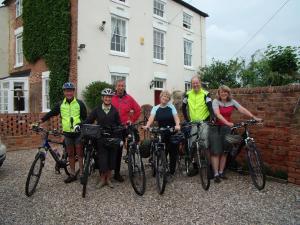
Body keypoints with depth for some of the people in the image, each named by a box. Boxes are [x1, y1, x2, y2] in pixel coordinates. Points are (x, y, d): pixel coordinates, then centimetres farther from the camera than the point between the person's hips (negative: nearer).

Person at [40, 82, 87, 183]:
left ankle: (82, 174, 12)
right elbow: (51, 113, 7)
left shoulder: (79, 103, -1)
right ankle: (72, 174, 23)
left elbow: (85, 118, 0)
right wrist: (40, 120, -4)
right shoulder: (60, 104, 6)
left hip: (78, 133, -3)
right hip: (67, 133, 3)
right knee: (70, 154, 11)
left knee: (79, 154, 2)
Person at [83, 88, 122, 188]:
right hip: (101, 138, 0)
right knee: (102, 159, 0)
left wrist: (120, 138, -1)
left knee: (111, 159, 7)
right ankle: (102, 179, 18)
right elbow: (88, 121, 0)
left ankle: (108, 178, 24)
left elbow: (119, 124, 3)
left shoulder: (114, 110, 3)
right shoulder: (97, 110, 3)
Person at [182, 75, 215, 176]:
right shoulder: (187, 94, 6)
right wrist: (187, 119, 9)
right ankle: (195, 167, 18)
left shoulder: (206, 94, -4)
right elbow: (183, 108, 15)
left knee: (205, 144, -2)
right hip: (193, 123, 3)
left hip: (204, 122, -3)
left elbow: (210, 106, -14)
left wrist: (212, 116, -32)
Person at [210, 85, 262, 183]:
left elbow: (242, 109, -11)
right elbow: (218, 114, -23)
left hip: (226, 128, 4)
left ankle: (221, 172, 19)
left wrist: (254, 117, -24)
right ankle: (216, 174, 2)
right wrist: (227, 123, -37)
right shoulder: (216, 101, -10)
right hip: (216, 127, -4)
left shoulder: (232, 102, 0)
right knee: (216, 151, -4)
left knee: (224, 151, 7)